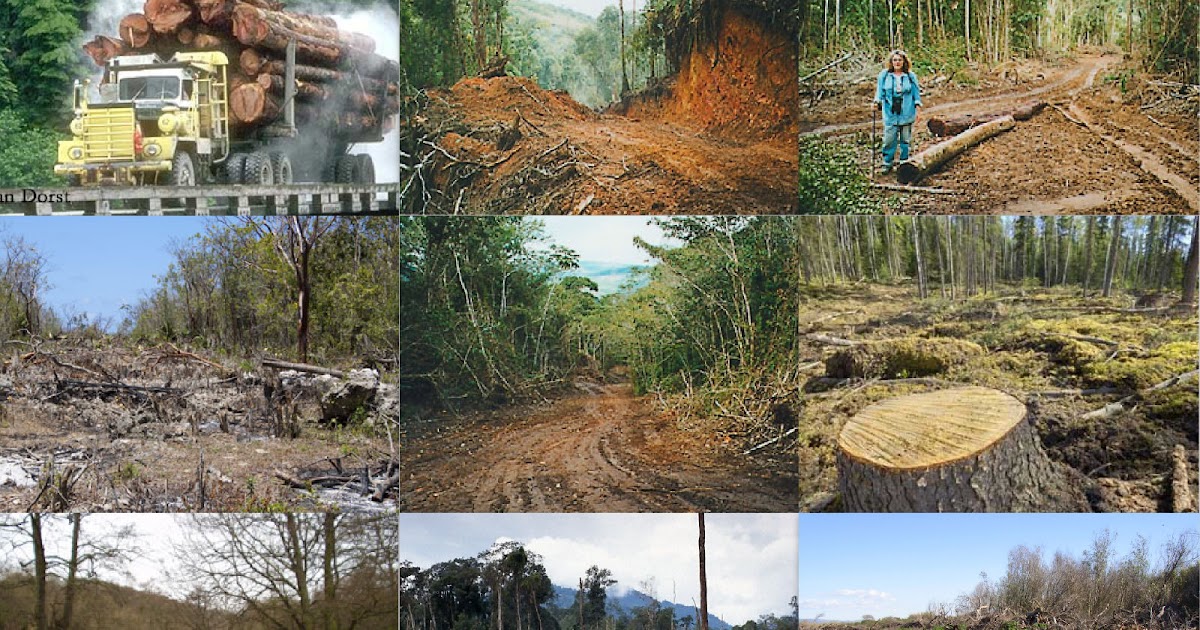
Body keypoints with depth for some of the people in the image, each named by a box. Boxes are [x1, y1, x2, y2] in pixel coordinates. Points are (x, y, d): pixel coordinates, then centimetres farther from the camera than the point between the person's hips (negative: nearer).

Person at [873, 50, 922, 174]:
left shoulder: (911, 76, 6)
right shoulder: (884, 75, 4)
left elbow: (916, 93, 9)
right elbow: (880, 90, 6)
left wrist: (918, 109, 5)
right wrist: (877, 101, -12)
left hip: (907, 114, 1)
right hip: (890, 114, -1)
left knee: (905, 139, 7)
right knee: (889, 139, -4)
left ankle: (904, 161, 17)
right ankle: (888, 163, 6)